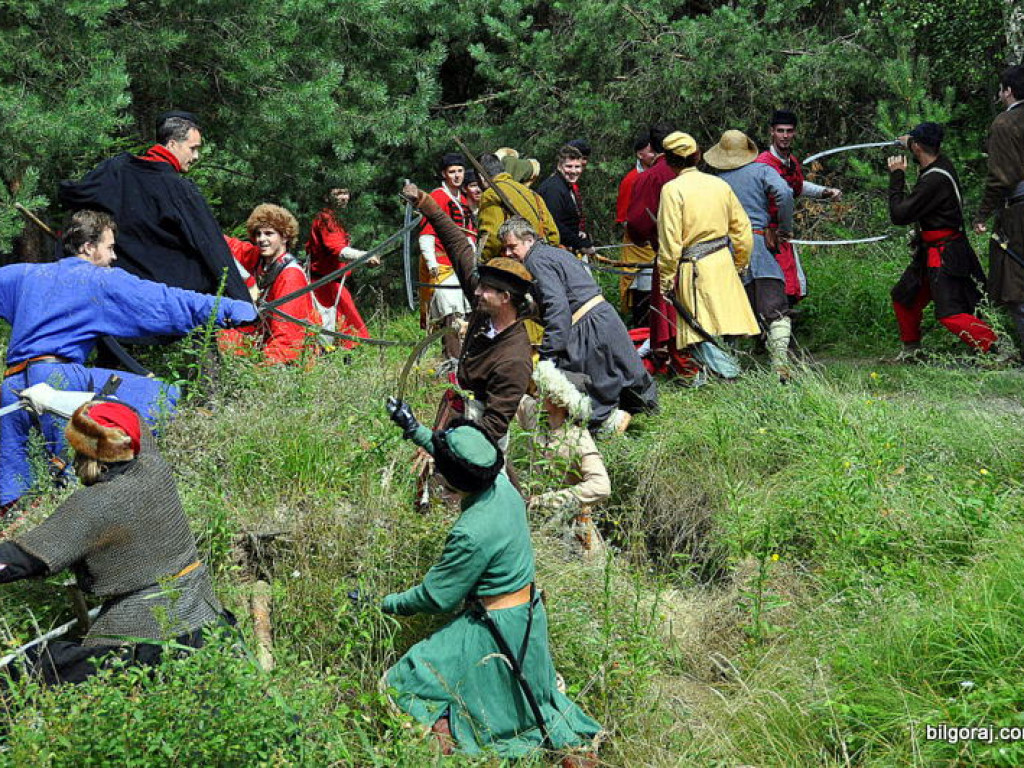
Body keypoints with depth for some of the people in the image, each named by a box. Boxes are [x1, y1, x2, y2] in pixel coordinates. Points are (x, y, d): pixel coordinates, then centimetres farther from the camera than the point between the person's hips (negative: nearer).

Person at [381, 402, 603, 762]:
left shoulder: (472, 534, -32)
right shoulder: (502, 487, -10)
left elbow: (436, 597, -18)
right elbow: (466, 461, 14)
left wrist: (386, 604, -4)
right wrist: (414, 430, 21)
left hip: (495, 630, -8)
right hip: (528, 616, 8)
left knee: (403, 684, 3)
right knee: (525, 689, 29)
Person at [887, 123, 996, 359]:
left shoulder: (935, 180, -24)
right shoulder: (941, 164, 5)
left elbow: (899, 215, -20)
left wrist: (897, 176, -12)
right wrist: (909, 142, 48)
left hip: (945, 257, -10)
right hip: (929, 252, 10)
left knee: (950, 314, -18)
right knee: (903, 298, 20)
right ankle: (911, 348, 34)